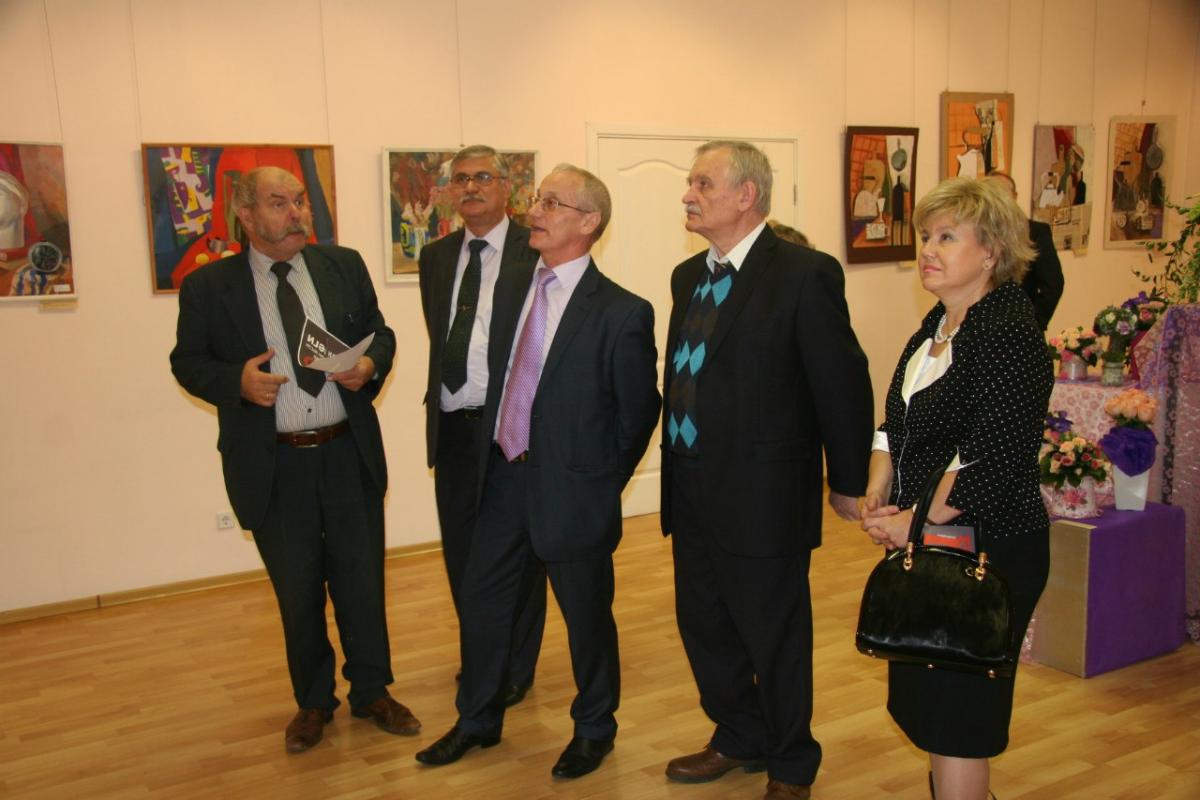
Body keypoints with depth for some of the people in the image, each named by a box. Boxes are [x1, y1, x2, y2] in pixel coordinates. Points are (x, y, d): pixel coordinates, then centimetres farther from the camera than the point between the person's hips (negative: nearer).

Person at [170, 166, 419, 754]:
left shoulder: (345, 266, 3)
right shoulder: (208, 286, -3)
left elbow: (380, 333, 11)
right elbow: (187, 362, 2)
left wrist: (370, 364, -11)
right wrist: (235, 380, -17)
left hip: (350, 456, 2)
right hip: (272, 467, -1)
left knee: (362, 583, 12)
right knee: (297, 595, 12)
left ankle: (371, 692, 31)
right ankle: (313, 701, 33)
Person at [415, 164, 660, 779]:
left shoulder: (621, 313, -15)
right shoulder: (518, 289, 4)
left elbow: (638, 412, -8)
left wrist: (602, 480, -3)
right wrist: (494, 457, 7)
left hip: (570, 490, -6)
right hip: (505, 476, 6)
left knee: (587, 615, 12)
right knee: (482, 601, 16)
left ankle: (594, 729, 36)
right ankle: (478, 721, 38)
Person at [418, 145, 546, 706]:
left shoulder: (536, 253, -8)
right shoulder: (436, 257, 12)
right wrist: (437, 403, 13)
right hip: (452, 427, 6)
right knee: (460, 550, 16)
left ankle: (516, 669, 25)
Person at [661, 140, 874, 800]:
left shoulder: (805, 274, -14)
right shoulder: (689, 276, 9)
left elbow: (843, 381, -12)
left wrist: (847, 484, -6)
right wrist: (678, 464, 13)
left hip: (762, 494, -7)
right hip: (692, 491, 7)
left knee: (774, 636, 9)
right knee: (703, 625, 19)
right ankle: (739, 739, 43)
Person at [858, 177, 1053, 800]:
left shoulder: (1010, 333, -17)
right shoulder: (937, 327, 10)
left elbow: (994, 459, -24)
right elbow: (897, 425, 16)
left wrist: (913, 522, -17)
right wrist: (877, 497, 1)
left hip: (987, 550, -8)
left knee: (956, 714, 1)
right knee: (925, 700, 18)